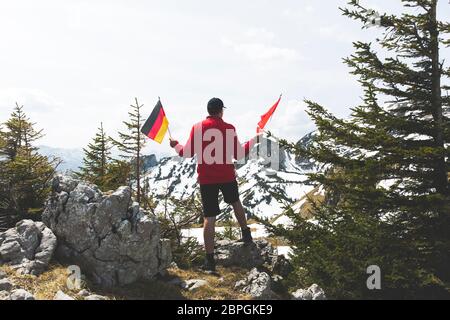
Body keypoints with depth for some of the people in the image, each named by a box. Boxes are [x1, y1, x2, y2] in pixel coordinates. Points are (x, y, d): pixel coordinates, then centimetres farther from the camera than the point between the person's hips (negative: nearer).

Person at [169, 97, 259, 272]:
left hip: (206, 179, 0)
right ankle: (246, 235, 40)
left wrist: (175, 145, 20)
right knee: (236, 202, 30)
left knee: (209, 217, 0)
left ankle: (209, 259, -2)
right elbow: (239, 154, -1)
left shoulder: (197, 127, -3)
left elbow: (187, 153, -1)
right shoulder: (229, 128, -5)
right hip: (227, 176, 0)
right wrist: (253, 141, 14)